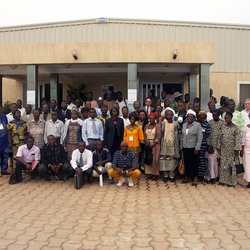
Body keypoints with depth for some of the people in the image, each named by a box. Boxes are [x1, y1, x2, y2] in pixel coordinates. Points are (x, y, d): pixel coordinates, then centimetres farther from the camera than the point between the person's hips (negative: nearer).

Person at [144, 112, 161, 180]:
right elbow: (145, 136, 12)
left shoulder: (158, 126, -4)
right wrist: (147, 142, -5)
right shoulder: (146, 126, 12)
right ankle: (151, 173, 8)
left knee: (155, 159, -5)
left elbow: (159, 136, -10)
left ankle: (155, 174, 0)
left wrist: (153, 144, -14)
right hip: (148, 145, 5)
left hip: (155, 145, -5)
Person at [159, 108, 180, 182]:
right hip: (164, 145, 1)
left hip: (173, 145, -1)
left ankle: (171, 176, 8)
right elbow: (161, 134, 6)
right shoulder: (163, 123, 4)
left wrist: (177, 145, -2)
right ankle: (165, 175, 9)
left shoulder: (176, 124, 1)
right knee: (164, 160, 0)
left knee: (172, 160, 0)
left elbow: (177, 135, 3)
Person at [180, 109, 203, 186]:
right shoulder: (184, 125, 11)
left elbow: (200, 137, -10)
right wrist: (181, 147, 13)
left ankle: (195, 179, 7)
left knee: (194, 163, 1)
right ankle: (187, 177, 21)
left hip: (193, 148, -5)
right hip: (185, 148, 5)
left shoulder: (197, 125, -5)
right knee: (186, 162, 10)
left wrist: (197, 148, -14)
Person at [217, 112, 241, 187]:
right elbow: (220, 137, 10)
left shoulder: (235, 128, -8)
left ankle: (231, 181, 10)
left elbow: (238, 139, -11)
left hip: (232, 149, -5)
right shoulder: (223, 126, 6)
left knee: (231, 165, 1)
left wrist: (236, 149, -15)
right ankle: (223, 180, 18)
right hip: (224, 149, 5)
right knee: (223, 164, 8)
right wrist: (219, 147, 8)